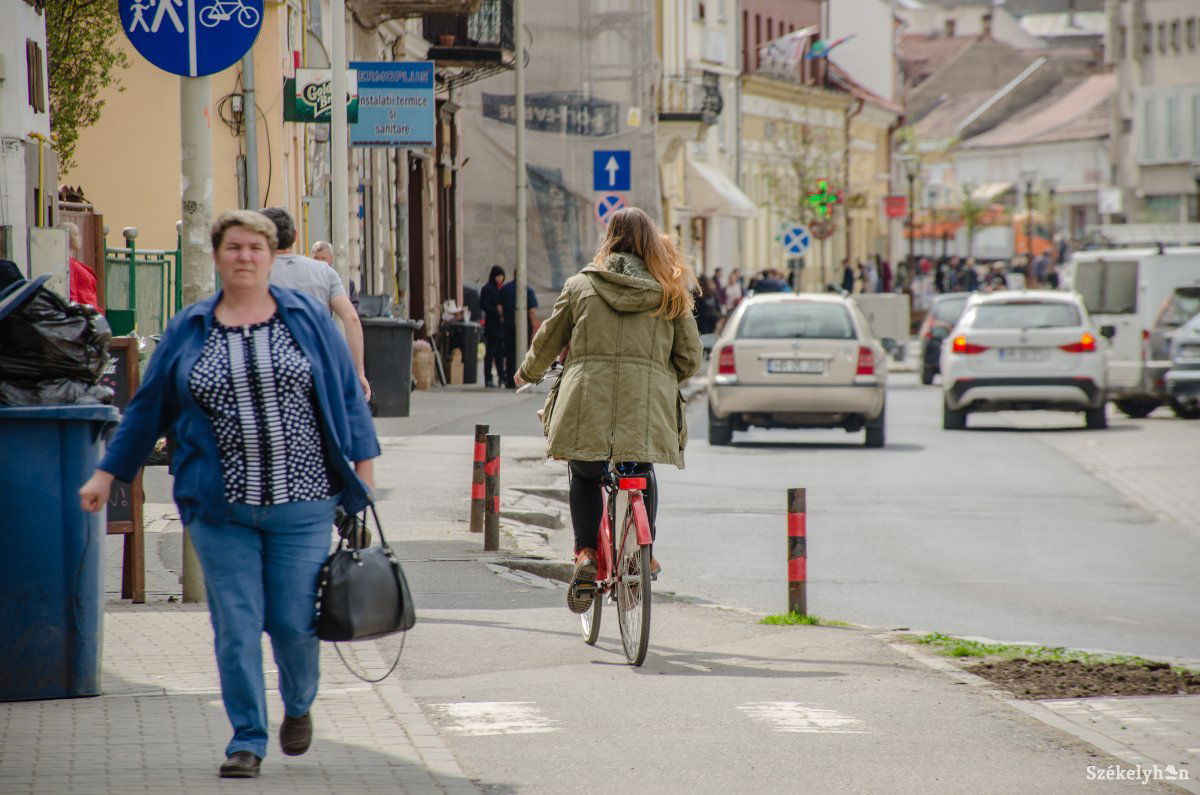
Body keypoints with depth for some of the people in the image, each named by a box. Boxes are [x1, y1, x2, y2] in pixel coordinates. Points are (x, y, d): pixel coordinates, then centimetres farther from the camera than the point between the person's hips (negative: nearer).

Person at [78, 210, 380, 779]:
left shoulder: (309, 319, 5)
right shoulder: (188, 331, 7)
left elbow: (348, 395, 9)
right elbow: (147, 408, 14)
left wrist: (363, 466, 3)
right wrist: (107, 475, 16)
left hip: (301, 503, -1)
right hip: (222, 508, 1)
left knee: (293, 620, 1)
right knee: (236, 625, -3)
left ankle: (298, 707, 30)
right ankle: (247, 740, 8)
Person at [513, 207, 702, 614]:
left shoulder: (580, 285, 6)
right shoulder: (671, 293, 7)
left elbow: (547, 341, 16)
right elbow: (690, 357, 8)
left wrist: (528, 374, 36)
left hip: (589, 401, -1)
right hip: (647, 407, 1)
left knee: (584, 475, 20)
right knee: (642, 474, 26)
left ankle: (586, 553, 3)